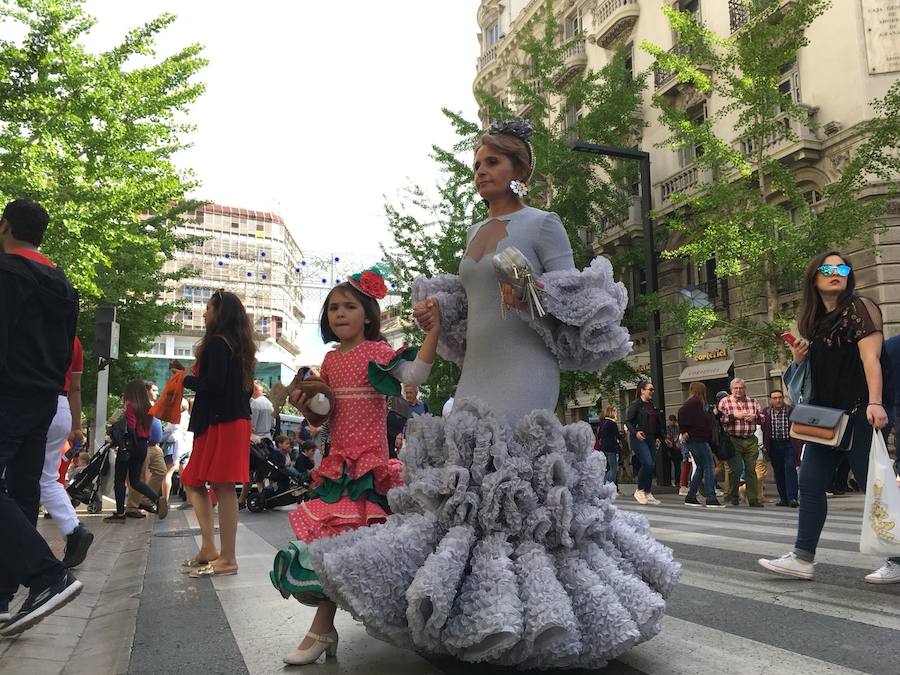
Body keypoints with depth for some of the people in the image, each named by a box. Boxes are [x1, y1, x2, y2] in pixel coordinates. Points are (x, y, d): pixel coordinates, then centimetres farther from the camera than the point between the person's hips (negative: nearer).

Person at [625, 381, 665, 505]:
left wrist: (662, 438, 16)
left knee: (652, 465, 5)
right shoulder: (635, 404, -5)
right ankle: (639, 490, -2)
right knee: (648, 463, -18)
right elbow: (628, 421, -10)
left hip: (650, 439, 8)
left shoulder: (652, 406, 17)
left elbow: (658, 424, 23)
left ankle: (648, 494, 14)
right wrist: (635, 432, -25)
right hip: (638, 439, -8)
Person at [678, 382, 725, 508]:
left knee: (700, 468, 16)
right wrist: (684, 431, -19)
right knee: (709, 468, -7)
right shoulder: (695, 402, -12)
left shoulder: (694, 402, 17)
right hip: (698, 440, -10)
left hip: (697, 440, 10)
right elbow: (681, 413, -25)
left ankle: (690, 497, 18)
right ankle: (711, 499, -6)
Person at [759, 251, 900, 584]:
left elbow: (871, 357, -16)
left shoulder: (860, 307, -4)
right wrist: (799, 357, 3)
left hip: (859, 410, -7)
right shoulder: (814, 319, 15)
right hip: (824, 411, 7)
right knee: (810, 482, 5)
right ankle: (803, 558, 10)